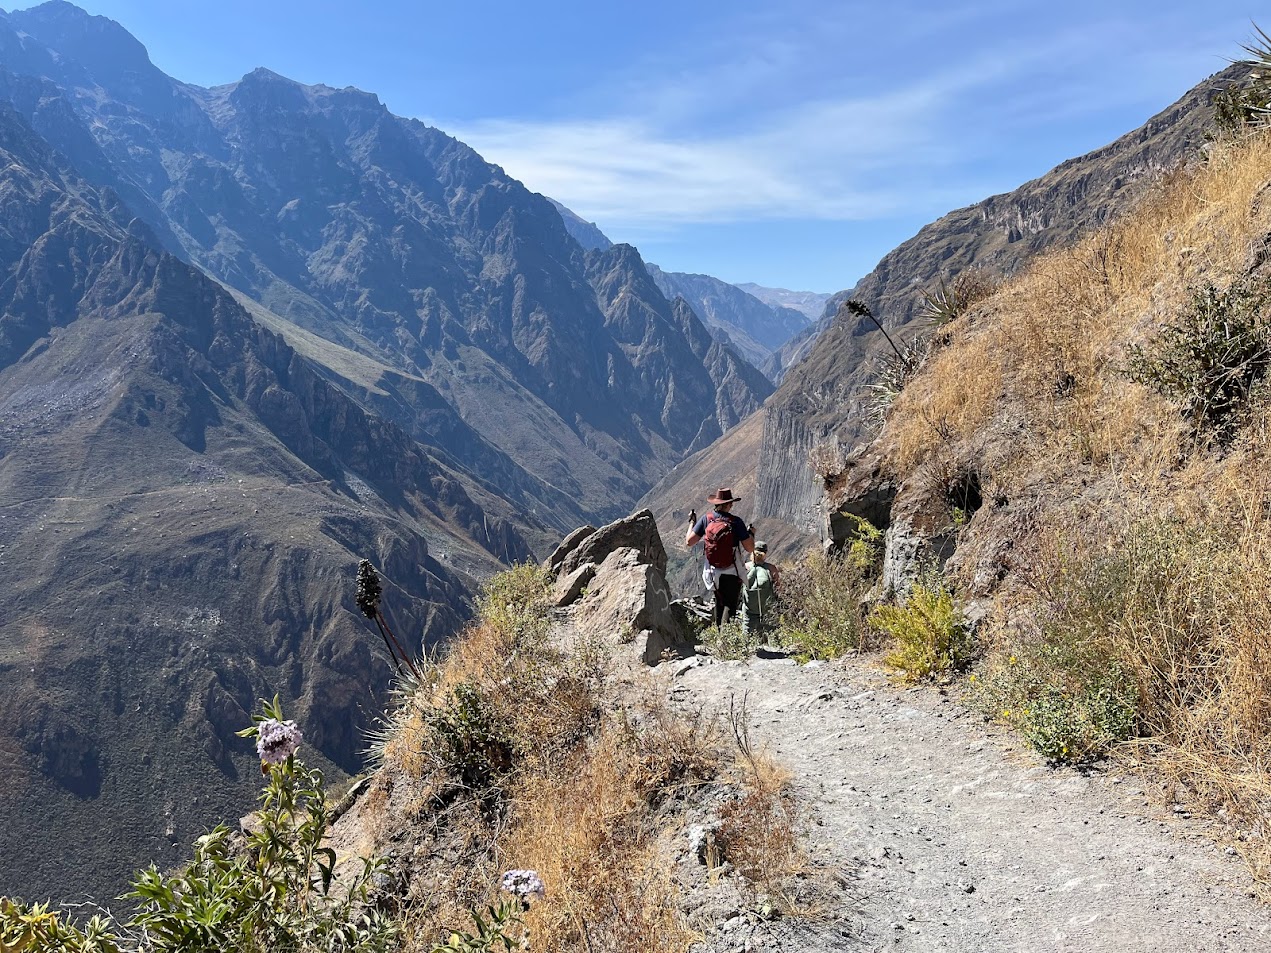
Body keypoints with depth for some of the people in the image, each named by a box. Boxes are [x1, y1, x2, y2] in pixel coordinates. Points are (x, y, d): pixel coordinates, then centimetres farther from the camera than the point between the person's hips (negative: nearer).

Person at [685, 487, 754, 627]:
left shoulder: (707, 519, -4)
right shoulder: (736, 522, -12)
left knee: (719, 603, 22)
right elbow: (750, 548, -11)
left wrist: (692, 523, 12)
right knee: (730, 605, 1)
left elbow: (689, 542, -3)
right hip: (732, 573, -4)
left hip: (713, 572, 4)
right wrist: (751, 534, 9)